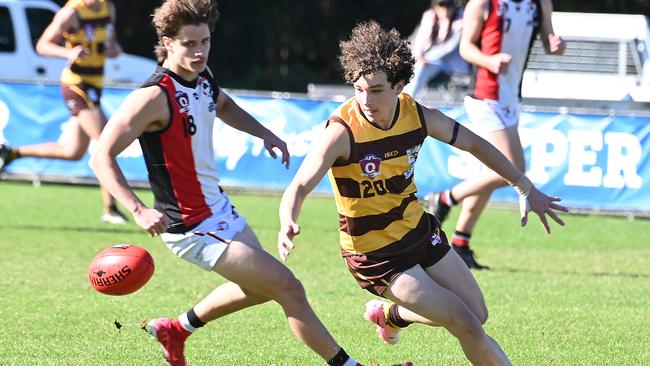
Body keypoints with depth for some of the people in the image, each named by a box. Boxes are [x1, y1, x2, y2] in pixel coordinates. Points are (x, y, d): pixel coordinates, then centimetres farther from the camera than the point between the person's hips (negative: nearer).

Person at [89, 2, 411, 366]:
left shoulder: (203, 76, 2)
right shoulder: (154, 96, -23)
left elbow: (224, 105, 27)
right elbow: (102, 157, -24)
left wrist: (265, 134, 10)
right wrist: (140, 210, -35)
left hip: (220, 209, 10)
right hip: (194, 227, -10)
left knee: (262, 286, 28)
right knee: (288, 288, -10)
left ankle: (177, 329, 41)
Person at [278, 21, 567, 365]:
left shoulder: (418, 116, -11)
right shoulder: (342, 131, -27)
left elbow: (474, 144, 6)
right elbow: (299, 186, -35)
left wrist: (526, 189, 10)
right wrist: (288, 225, -57)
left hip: (419, 231, 6)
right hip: (375, 255, -6)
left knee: (477, 314, 16)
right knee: (466, 325, -12)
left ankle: (391, 314, 37)